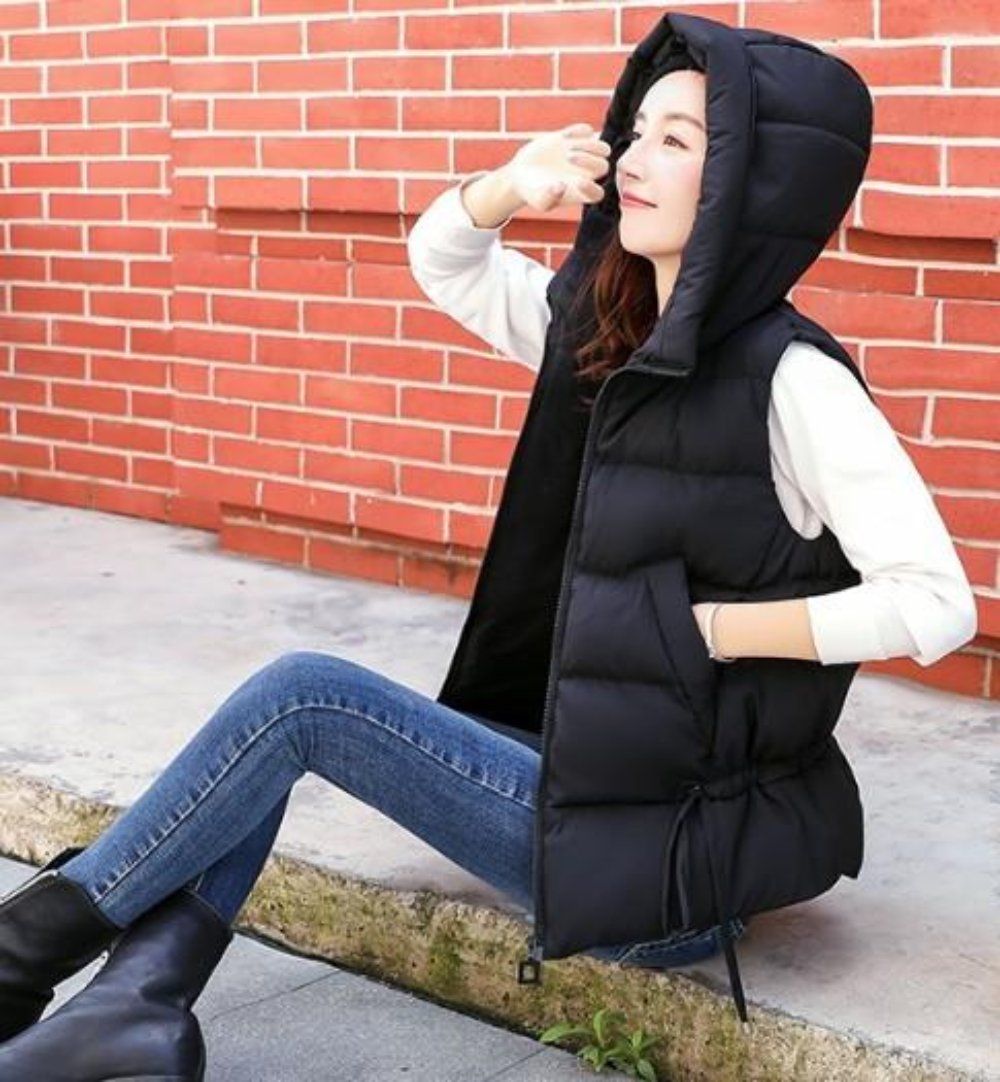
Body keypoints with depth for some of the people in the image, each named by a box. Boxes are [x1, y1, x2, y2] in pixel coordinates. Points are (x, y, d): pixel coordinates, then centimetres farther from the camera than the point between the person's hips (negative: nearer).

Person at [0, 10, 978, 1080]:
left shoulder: (793, 383, -17)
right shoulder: (606, 330, 6)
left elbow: (936, 602, -21)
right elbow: (442, 261, 16)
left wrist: (704, 627, -17)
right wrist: (509, 186, -7)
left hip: (672, 852, -8)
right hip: (590, 766, 8)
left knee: (298, 694, -10)